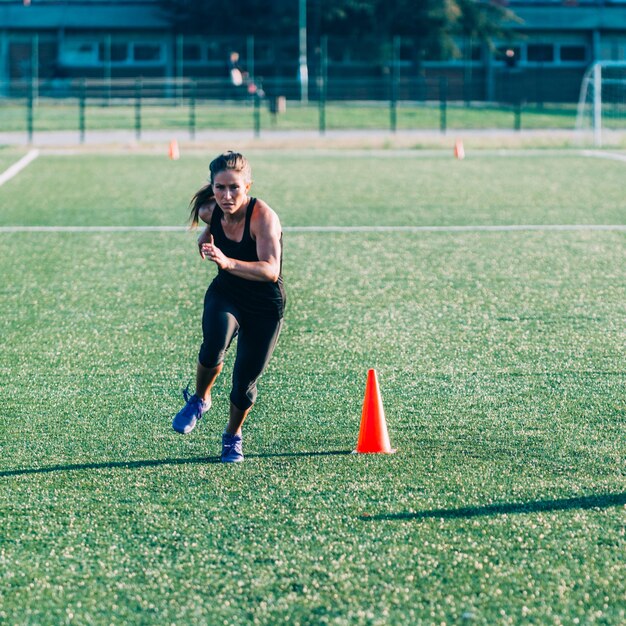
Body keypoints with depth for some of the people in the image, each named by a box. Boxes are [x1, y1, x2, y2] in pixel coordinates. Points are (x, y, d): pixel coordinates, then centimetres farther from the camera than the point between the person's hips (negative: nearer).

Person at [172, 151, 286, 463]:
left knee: (245, 381, 2)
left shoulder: (263, 216, -28)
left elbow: (271, 271, -40)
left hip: (265, 308, -2)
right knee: (213, 348, -29)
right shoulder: (210, 211, -11)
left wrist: (228, 262, -52)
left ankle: (233, 435, 33)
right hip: (225, 295, 3)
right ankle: (199, 399, 1)